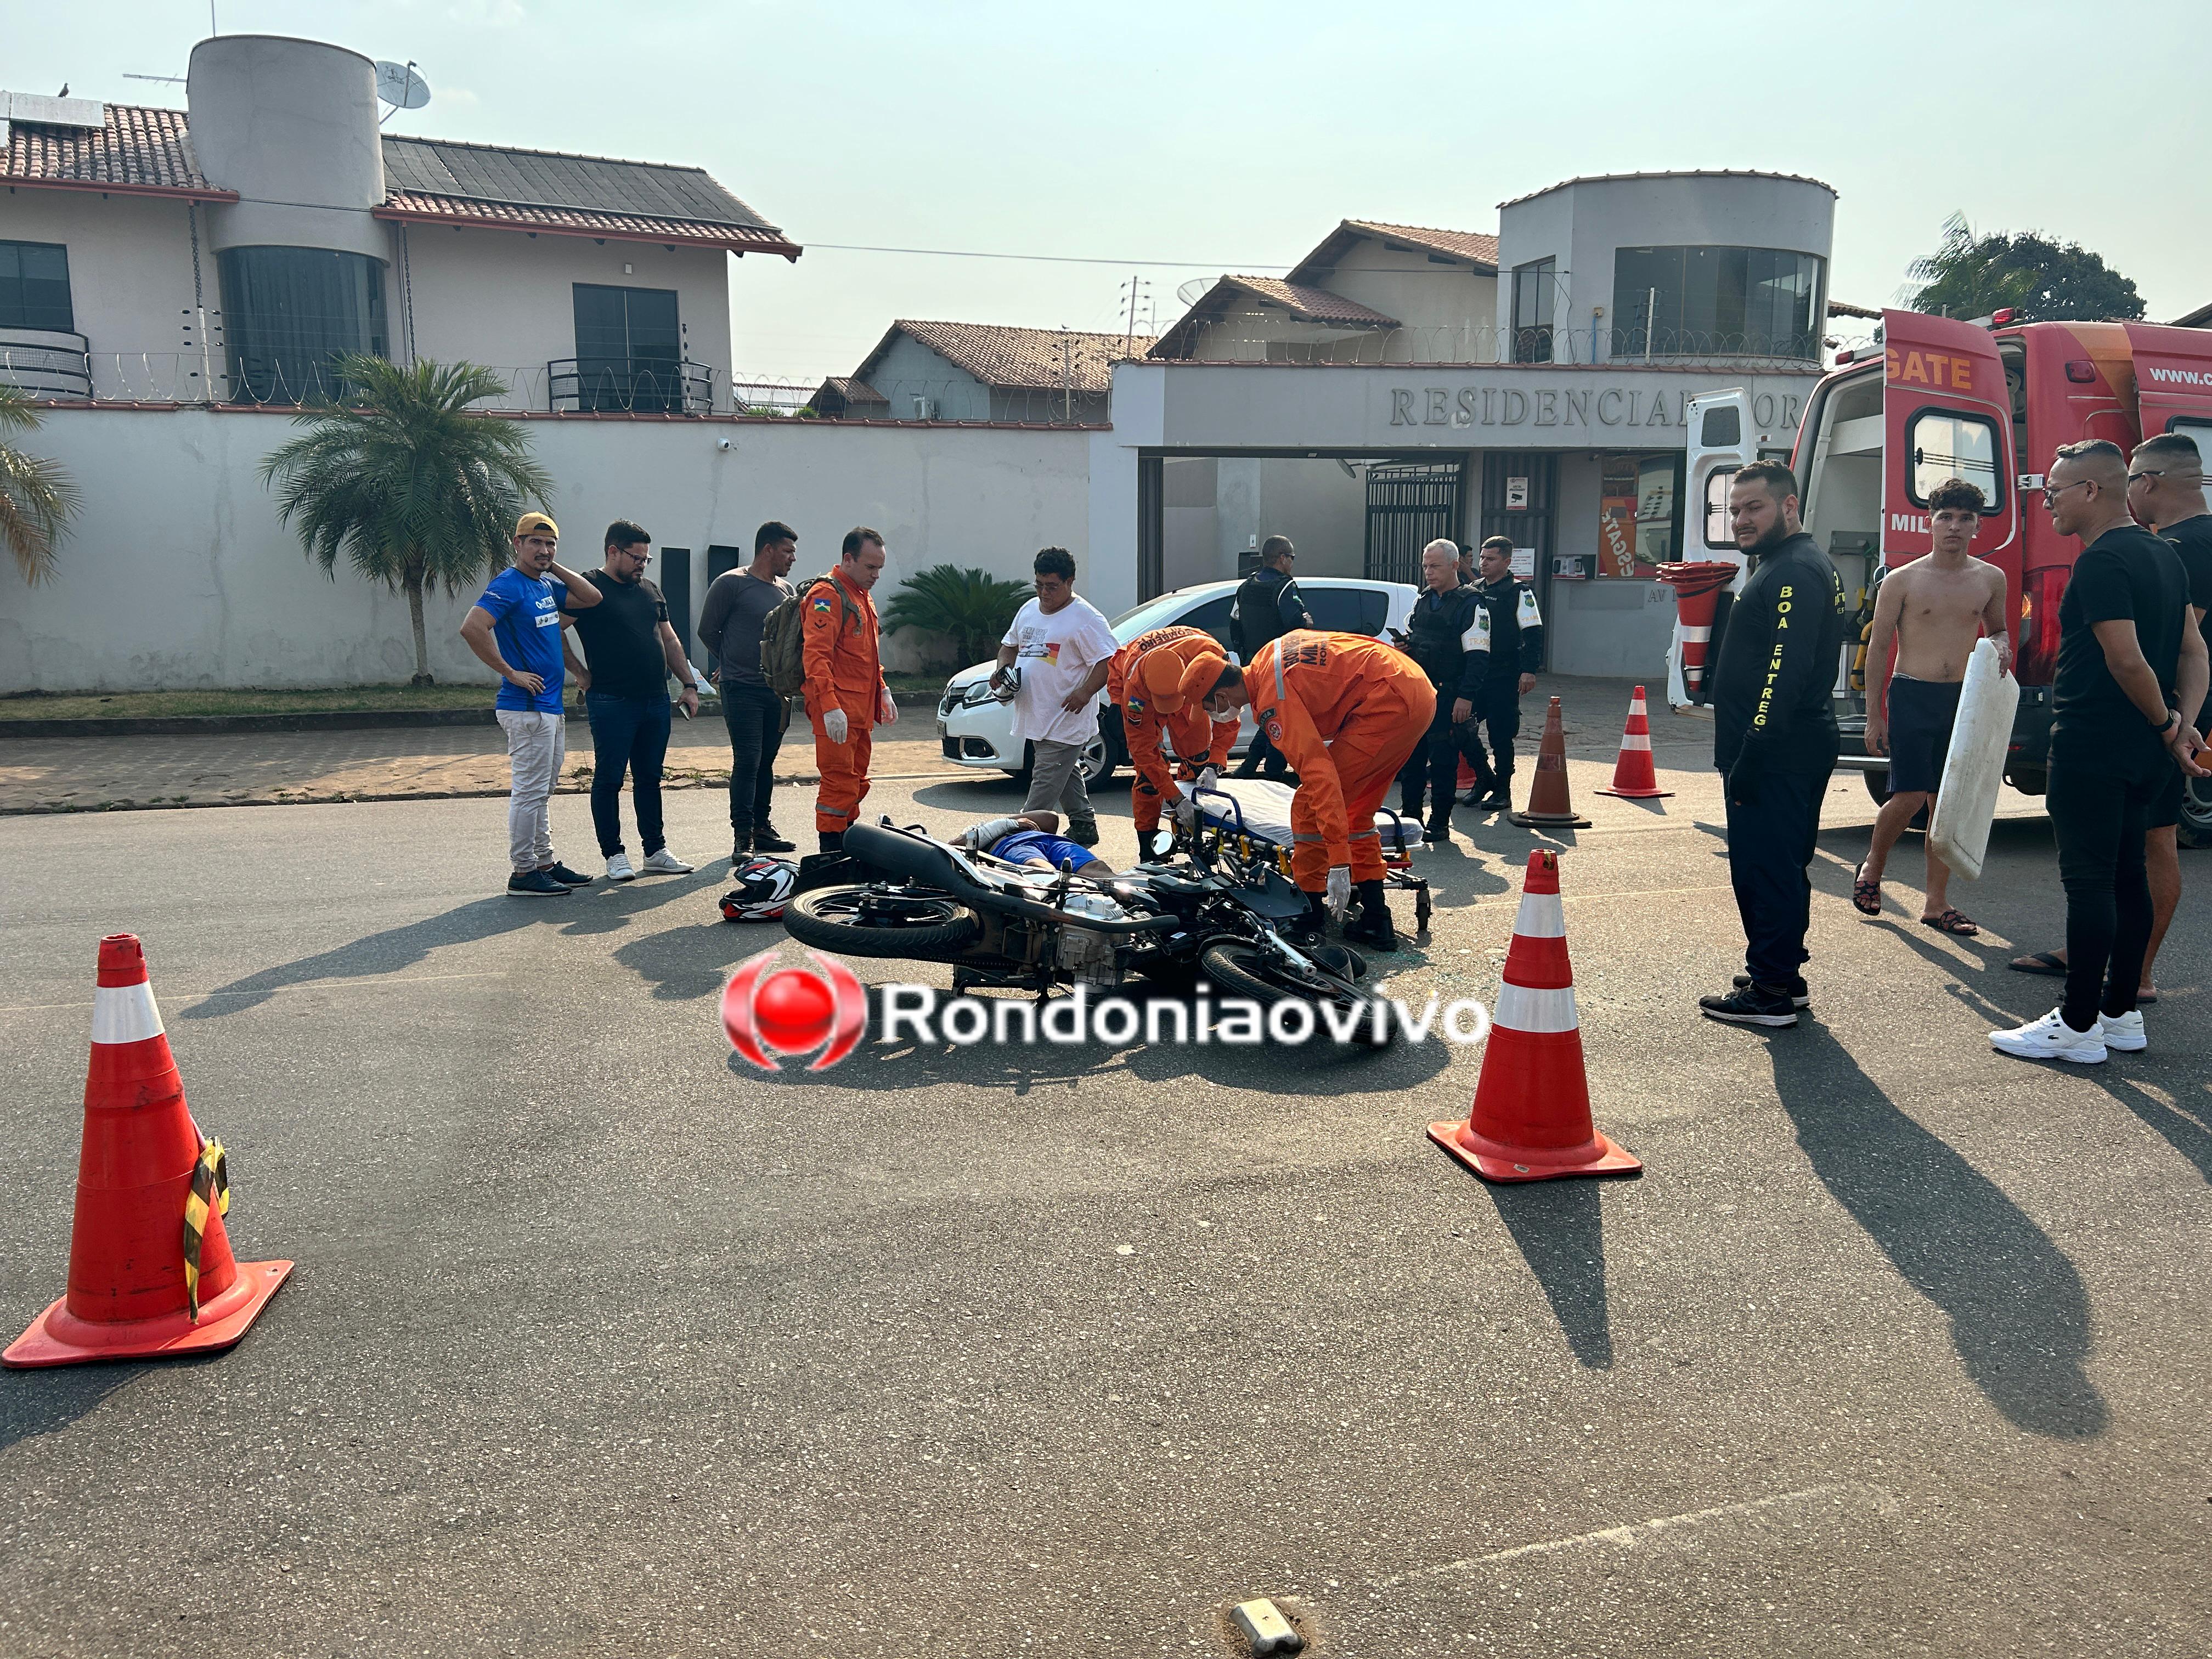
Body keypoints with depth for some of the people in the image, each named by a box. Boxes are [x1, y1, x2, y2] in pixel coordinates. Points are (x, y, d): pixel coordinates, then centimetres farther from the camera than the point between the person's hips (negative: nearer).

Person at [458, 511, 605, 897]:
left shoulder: (546, 585, 13)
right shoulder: (508, 585, -13)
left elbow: (592, 599, 19)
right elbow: (472, 628, -25)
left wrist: (555, 567, 8)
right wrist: (511, 673, -20)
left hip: (552, 706, 9)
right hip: (526, 707, -9)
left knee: (543, 791, 15)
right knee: (530, 791, -5)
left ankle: (545, 863, 24)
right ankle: (523, 873, 1)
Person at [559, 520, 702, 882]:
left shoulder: (650, 591, 16)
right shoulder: (589, 588, -5)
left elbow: (669, 640, 20)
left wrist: (689, 685, 14)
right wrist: (579, 672, -9)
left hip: (656, 701, 6)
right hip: (612, 703, -6)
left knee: (649, 777, 12)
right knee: (609, 779, 2)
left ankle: (655, 851, 19)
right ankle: (614, 855, 10)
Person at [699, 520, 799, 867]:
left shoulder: (786, 590, 15)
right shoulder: (731, 584, -6)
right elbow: (707, 631, 1)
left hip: (777, 690, 6)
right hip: (742, 691, -6)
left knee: (766, 762, 11)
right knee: (747, 761, -9)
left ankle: (761, 828, 19)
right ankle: (742, 836, -6)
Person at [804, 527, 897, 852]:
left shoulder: (862, 597, 21)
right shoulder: (828, 595, -11)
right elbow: (816, 655, -20)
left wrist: (883, 691, 23)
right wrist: (830, 706, -27)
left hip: (861, 711, 10)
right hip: (837, 714, -10)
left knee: (856, 785, 13)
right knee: (840, 785, -10)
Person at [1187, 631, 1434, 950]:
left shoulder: (1272, 701, -17)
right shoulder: (1268, 660, 12)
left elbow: (1319, 772, -26)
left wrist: (1339, 862, -28)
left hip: (1388, 704, -11)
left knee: (1309, 807, -7)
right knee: (1355, 812, 18)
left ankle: (1309, 920, 1)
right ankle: (1376, 923, 19)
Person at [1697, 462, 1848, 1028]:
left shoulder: (1795, 573, -16)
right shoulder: (1782, 565, 19)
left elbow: (1785, 673, -24)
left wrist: (1750, 758, -26)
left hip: (1777, 757, -11)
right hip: (1790, 752, 11)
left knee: (1765, 870, -6)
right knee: (1780, 868, 17)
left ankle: (1770, 993, -1)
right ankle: (1782, 978, 26)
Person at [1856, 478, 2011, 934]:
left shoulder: (1991, 579, 7)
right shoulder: (1902, 581, -3)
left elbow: (1997, 628, 24)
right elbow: (1878, 649, -1)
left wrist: (2001, 646, -2)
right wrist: (1874, 716, -5)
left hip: (1962, 700, 4)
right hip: (1912, 697, -4)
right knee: (1909, 797, -11)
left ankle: (1936, 902, 13)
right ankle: (1872, 868, 17)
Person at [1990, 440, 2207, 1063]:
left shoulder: (2101, 562, -16)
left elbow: (2127, 660, -23)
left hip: (2090, 749, -10)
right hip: (2142, 754, 10)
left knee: (2089, 881, -5)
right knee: (2127, 876, 14)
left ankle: (2078, 1026, 1)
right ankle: (2121, 1013, 22)